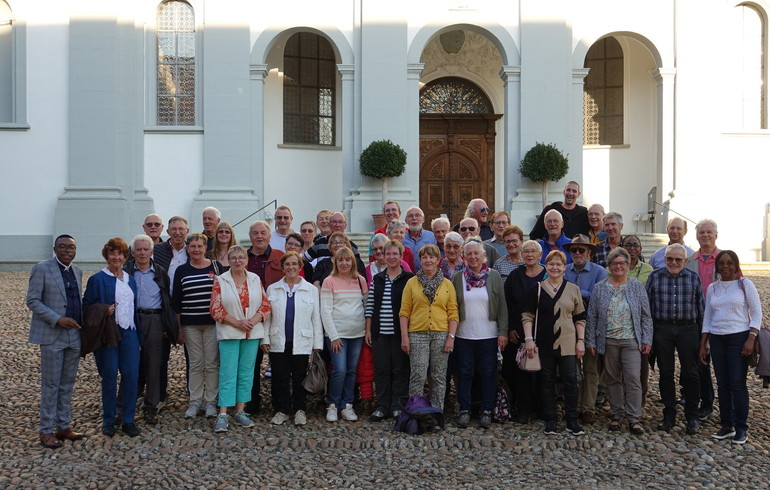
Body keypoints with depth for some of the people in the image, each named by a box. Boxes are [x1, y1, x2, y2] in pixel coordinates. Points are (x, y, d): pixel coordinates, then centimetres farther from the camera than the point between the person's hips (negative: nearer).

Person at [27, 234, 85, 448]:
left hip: (74, 334, 6)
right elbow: (32, 300, -10)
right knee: (51, 384, 1)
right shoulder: (42, 269, -6)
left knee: (67, 384, 11)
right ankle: (46, 431, 10)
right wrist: (57, 320, -18)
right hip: (52, 335, -5)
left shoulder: (77, 271, 11)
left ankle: (64, 426, 20)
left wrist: (83, 323, 7)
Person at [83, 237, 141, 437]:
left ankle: (128, 420, 9)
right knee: (109, 376, 0)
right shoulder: (97, 279, 0)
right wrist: (104, 310, -20)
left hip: (129, 333, 4)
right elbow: (87, 306, -1)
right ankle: (108, 421, 14)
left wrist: (138, 333, 11)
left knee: (131, 375, -1)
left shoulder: (130, 279, 15)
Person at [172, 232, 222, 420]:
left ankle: (211, 401, 13)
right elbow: (176, 301, 7)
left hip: (212, 323, -1)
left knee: (212, 364, 3)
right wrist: (179, 328, 3)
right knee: (195, 364, 6)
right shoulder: (182, 271, 5)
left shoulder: (216, 267, 2)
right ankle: (195, 402, 16)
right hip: (190, 325, 1)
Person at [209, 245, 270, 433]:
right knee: (228, 373, -5)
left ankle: (240, 412, 15)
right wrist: (237, 323, -13)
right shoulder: (220, 281, -1)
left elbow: (265, 305, 6)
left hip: (253, 333, 3)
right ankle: (222, 415, -3)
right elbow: (215, 309, -5)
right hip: (229, 334, -3)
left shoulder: (255, 280, 7)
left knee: (246, 373, 6)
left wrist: (253, 321, -11)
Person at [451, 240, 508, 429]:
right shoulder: (458, 278, 4)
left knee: (488, 374, 5)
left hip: (489, 335, -1)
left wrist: (503, 332, -5)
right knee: (464, 373, 5)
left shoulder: (494, 276, 1)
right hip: (464, 334, 1)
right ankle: (464, 411, 15)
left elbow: (502, 305, 0)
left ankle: (486, 411, 15)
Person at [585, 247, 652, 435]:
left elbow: (646, 316, 5)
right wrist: (591, 341, 1)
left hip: (631, 340, -1)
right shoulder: (600, 288, 4)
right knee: (613, 379, 9)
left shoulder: (637, 287, 5)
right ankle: (615, 416, 20)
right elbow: (592, 317, 5)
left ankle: (634, 419, -1)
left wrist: (647, 340, -1)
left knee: (633, 379, -7)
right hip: (608, 340, 1)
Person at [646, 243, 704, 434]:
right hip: (662, 328, 0)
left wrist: (702, 334, 5)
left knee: (690, 373, 0)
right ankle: (669, 416, 17)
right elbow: (647, 305, 5)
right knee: (665, 373, 7)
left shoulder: (693, 278, 6)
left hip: (687, 328, 0)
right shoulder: (655, 277, 4)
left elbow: (700, 307, 9)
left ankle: (692, 417, 11)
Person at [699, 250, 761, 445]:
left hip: (739, 337, -4)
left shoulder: (744, 284, -1)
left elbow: (757, 312, -3)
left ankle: (741, 428, 4)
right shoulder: (712, 288, 11)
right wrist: (703, 345, 10)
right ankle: (727, 425, 15)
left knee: (737, 383, -6)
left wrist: (751, 339, -12)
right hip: (717, 339, 4)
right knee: (722, 384, 6)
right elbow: (707, 317, 13)